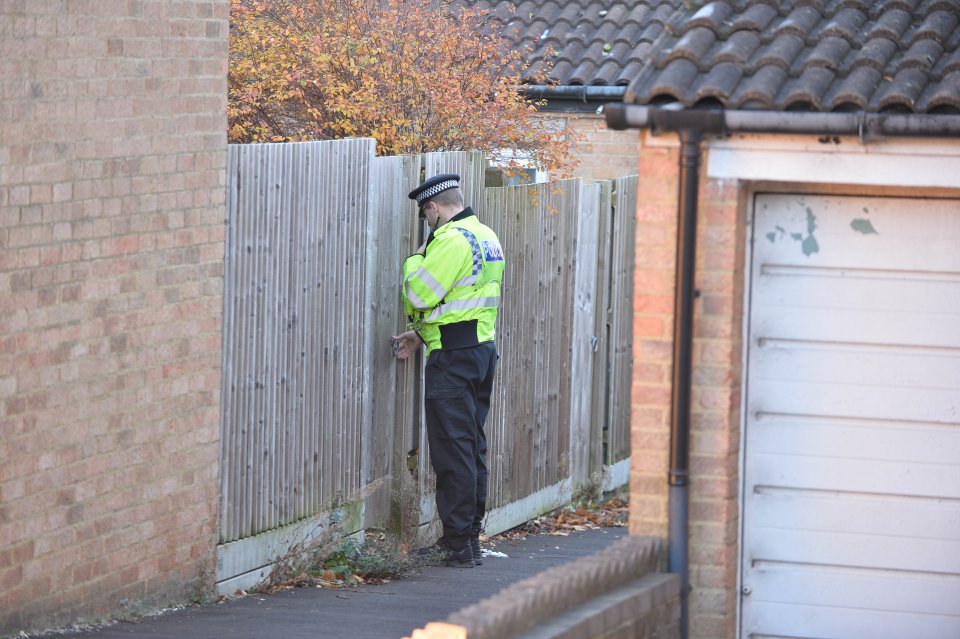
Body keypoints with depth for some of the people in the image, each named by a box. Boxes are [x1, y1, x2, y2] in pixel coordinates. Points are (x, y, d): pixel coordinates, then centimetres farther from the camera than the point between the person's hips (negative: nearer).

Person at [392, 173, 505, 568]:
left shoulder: (451, 239, -15)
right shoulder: (486, 237, 17)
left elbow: (419, 294, -18)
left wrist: (415, 260, 1)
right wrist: (421, 334, 17)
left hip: (453, 357, -10)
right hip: (483, 348, 10)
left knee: (452, 450, -7)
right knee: (473, 448, 13)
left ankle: (458, 543, -8)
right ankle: (470, 536, 18)